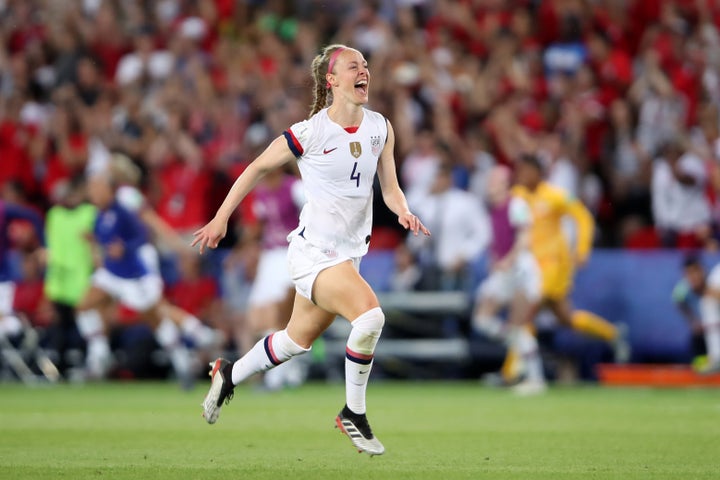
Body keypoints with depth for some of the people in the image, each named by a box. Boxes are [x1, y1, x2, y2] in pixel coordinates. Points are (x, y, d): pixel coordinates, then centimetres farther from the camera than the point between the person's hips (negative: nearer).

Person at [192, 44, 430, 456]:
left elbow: (390, 189, 8)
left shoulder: (381, 128, 3)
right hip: (314, 249, -7)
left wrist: (404, 211, -14)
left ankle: (229, 375, 45)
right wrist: (221, 218, 2)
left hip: (349, 253, 7)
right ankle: (354, 415, -11)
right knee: (370, 315, -27)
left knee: (297, 342, 19)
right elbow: (258, 168, 0)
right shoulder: (309, 133, -13)